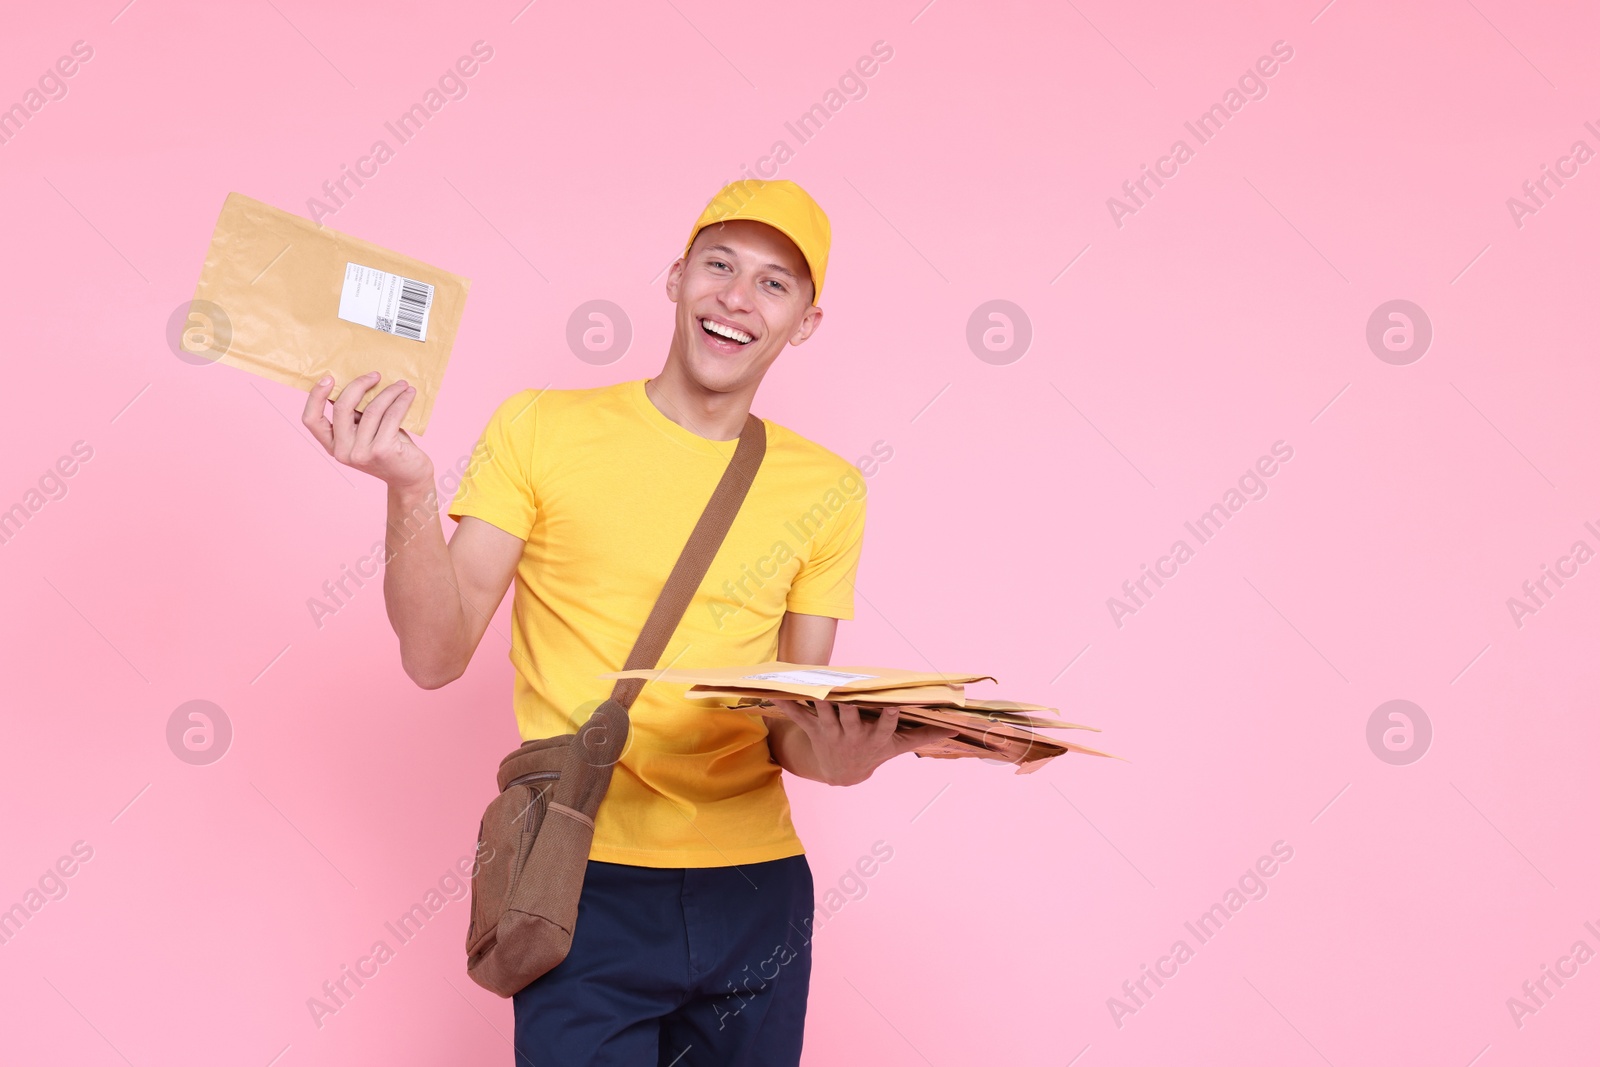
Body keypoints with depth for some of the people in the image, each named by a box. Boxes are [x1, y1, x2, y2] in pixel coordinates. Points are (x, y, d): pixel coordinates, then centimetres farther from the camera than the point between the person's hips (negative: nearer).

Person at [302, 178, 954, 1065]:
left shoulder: (828, 490, 6)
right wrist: (408, 493, -20)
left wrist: (836, 754, -15)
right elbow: (436, 658, -5)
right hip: (589, 886, -3)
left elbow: (794, 728, 8)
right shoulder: (540, 429, -1)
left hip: (756, 888, 3)